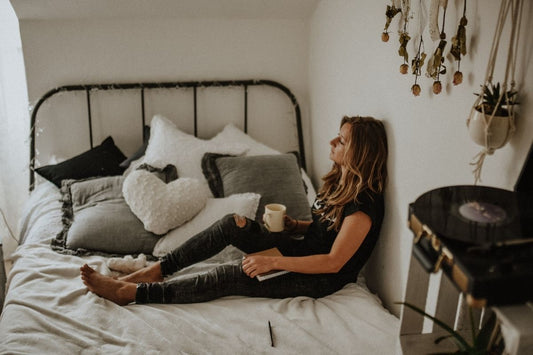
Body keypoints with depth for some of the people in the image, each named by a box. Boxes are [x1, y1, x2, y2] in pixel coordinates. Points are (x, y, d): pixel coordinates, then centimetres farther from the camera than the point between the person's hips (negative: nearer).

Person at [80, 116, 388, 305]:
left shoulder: (363, 205, -24)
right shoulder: (338, 180, 5)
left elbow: (334, 262, -26)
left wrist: (273, 261, -28)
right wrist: (295, 225, -3)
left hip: (324, 279, -8)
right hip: (304, 251, 8)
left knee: (232, 276, -24)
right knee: (233, 224, -13)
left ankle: (131, 292, -18)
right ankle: (158, 269, -9)